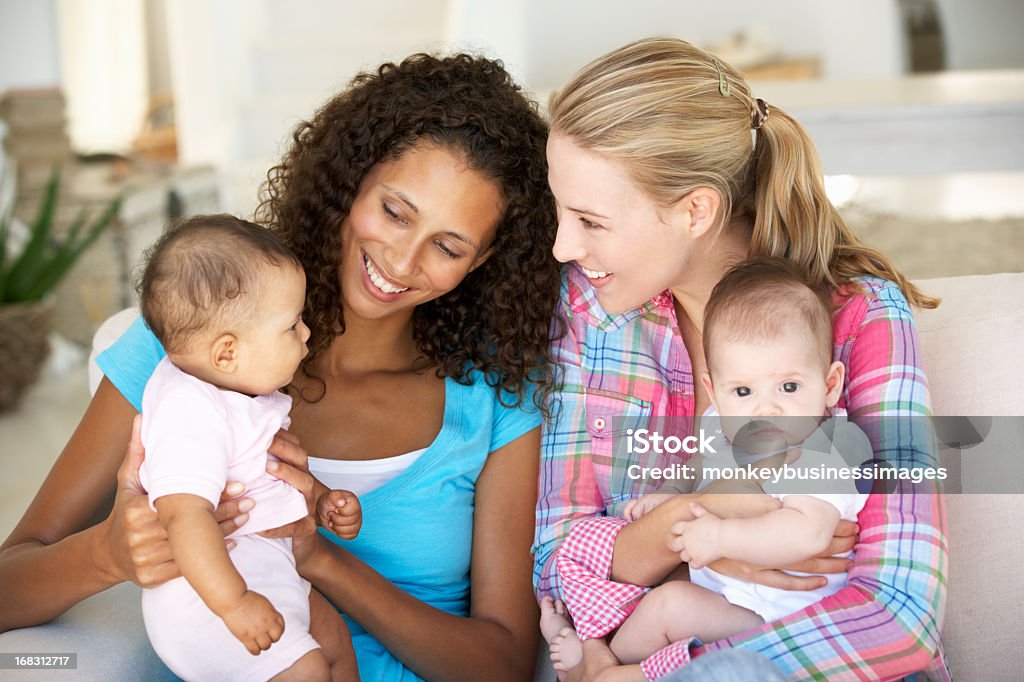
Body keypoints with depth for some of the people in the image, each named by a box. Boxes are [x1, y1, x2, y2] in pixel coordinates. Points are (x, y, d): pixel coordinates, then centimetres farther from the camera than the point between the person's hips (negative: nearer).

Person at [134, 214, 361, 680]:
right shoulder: (189, 413, -25)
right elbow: (184, 514, -33)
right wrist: (233, 603, -36)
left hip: (268, 567, 11)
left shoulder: (241, 391, 10)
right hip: (207, 589, -10)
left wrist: (322, 504, 13)